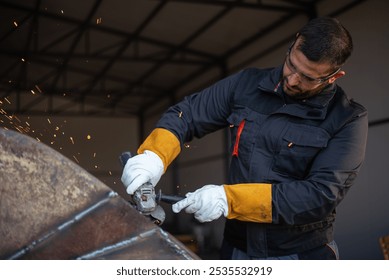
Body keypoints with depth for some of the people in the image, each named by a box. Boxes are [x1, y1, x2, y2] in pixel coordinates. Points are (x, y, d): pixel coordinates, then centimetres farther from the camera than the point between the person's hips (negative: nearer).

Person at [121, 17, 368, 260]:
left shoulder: (348, 121, -13)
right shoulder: (248, 84, -3)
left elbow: (323, 194, -21)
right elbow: (187, 113, 0)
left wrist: (229, 199, -26)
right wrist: (154, 155, -21)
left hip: (302, 255, -3)